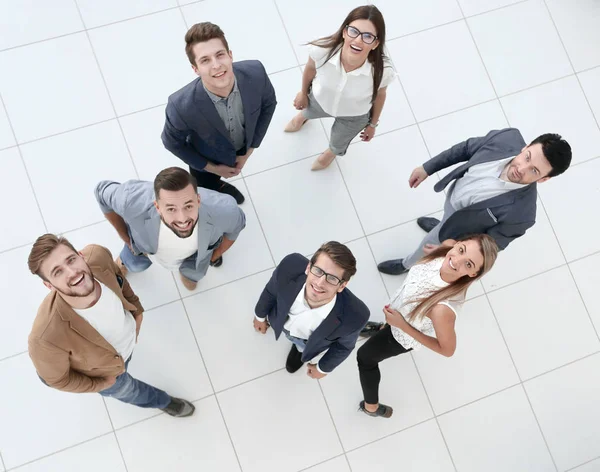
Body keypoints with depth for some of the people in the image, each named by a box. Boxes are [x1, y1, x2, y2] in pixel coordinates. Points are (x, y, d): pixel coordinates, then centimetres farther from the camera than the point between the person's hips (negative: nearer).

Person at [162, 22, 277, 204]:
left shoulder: (255, 73, -35)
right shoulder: (181, 106, -42)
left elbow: (268, 103, -11)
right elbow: (172, 142, -20)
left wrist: (249, 150, -9)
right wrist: (211, 167, -10)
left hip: (242, 150, 3)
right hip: (206, 160, -2)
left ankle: (219, 185, 69)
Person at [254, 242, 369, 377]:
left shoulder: (354, 315, -44)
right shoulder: (291, 267, -43)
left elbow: (344, 345, -18)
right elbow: (272, 289, -16)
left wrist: (324, 368, 1)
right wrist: (260, 315, 4)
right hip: (282, 321, 1)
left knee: (303, 347, 33)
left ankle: (300, 350, 66)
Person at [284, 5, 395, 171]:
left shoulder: (382, 71, -41)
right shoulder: (322, 50, -41)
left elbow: (379, 96, -16)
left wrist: (372, 124, 2)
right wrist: (304, 92, 6)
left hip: (354, 117, -1)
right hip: (320, 100, 1)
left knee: (338, 144, 33)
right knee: (308, 111, 39)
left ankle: (332, 152, 73)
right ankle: (303, 116, 80)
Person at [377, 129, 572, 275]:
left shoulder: (520, 213, -45)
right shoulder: (508, 138, -34)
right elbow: (468, 147, -13)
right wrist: (427, 168, -6)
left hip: (460, 230, -4)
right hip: (454, 193, 4)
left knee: (430, 244, 26)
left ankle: (408, 264, 61)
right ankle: (442, 225, 77)